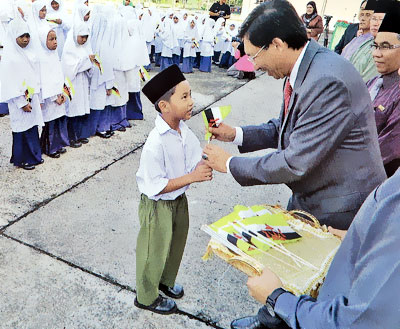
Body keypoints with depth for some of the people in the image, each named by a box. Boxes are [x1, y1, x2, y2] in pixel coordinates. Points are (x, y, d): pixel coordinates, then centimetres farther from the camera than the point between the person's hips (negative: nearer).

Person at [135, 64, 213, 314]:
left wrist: (203, 167, -22)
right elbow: (155, 187, -29)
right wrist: (191, 177, -30)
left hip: (179, 199, 8)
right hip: (158, 207, -7)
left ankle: (166, 280, 55)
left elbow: (196, 159, 1)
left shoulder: (184, 130, -7)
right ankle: (147, 297, 41)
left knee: (176, 245, 26)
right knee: (155, 253, 14)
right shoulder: (156, 144, -32)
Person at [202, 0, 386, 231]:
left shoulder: (328, 82, -30)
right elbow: (285, 128, 11)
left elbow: (295, 164, -28)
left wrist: (230, 164, -16)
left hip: (339, 211, -8)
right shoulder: (302, 67, -1)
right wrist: (236, 134, -1)